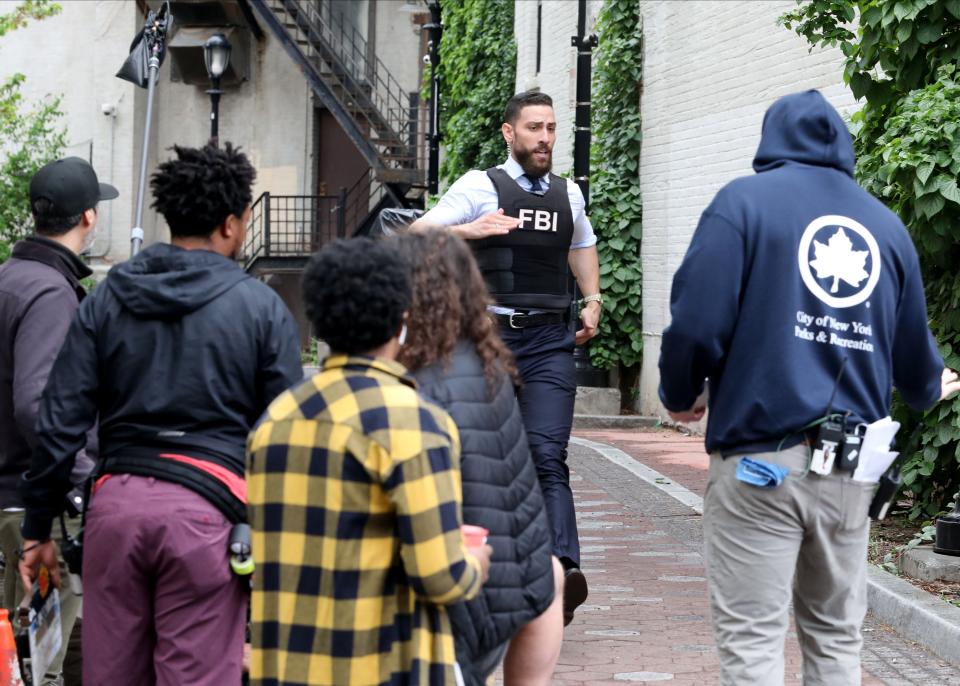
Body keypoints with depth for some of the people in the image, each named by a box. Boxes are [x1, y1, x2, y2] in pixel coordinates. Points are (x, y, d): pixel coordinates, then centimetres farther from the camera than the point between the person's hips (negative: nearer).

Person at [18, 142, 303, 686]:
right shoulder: (262, 307, 2)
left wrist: (39, 528, 12)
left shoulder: (106, 300, 10)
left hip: (117, 502, 3)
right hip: (206, 508, -3)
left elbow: (60, 424, 7)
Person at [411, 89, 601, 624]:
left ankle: (563, 568, -28)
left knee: (547, 455, -14)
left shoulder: (569, 194, 15)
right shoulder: (480, 187, 1)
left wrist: (593, 301, 23)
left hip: (550, 340, 2)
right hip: (491, 335, -2)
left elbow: (583, 246, 37)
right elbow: (418, 236, -9)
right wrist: (468, 230, -27)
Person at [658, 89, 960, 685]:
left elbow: (698, 323, -12)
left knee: (752, 637, -2)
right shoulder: (885, 222, 13)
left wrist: (681, 397, 8)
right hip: (850, 468, 4)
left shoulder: (745, 201, -1)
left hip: (760, 456, -4)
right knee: (837, 637, 13)